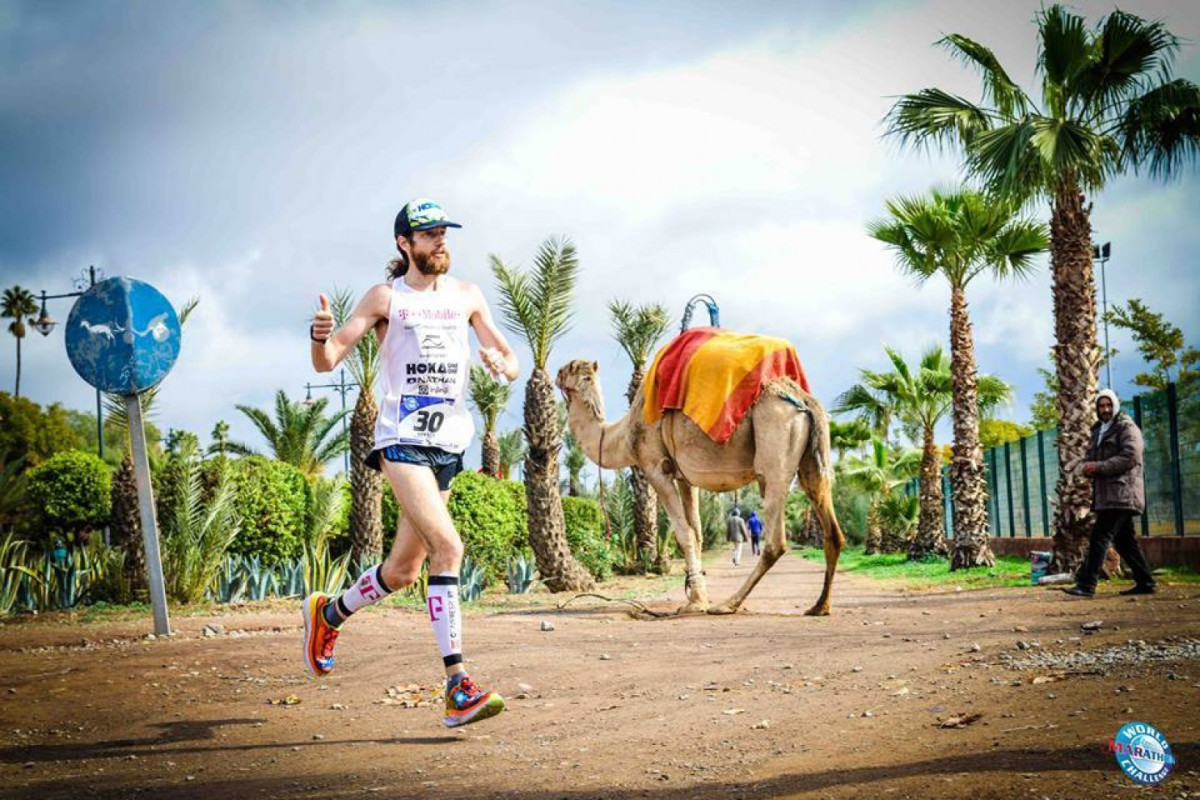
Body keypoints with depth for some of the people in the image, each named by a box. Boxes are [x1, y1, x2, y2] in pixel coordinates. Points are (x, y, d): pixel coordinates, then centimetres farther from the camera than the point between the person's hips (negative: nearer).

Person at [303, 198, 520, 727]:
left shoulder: (466, 296, 13)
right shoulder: (386, 298, 1)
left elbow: (512, 365, 14)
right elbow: (326, 362, -3)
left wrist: (502, 364, -10)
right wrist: (321, 336, -26)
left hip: (449, 441, 5)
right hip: (401, 441, -5)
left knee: (404, 570, 12)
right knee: (447, 546, -22)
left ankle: (328, 613, 40)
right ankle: (458, 688, -21)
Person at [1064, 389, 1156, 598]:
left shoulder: (1127, 427, -4)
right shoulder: (1098, 430, 22)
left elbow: (1130, 457, -16)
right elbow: (1091, 458, 23)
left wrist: (1099, 467, -18)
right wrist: (1088, 467, -1)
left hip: (1121, 493, -9)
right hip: (1105, 494, 9)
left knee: (1099, 538, -14)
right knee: (1124, 541, 11)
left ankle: (1086, 585, -17)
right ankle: (1145, 583, 18)